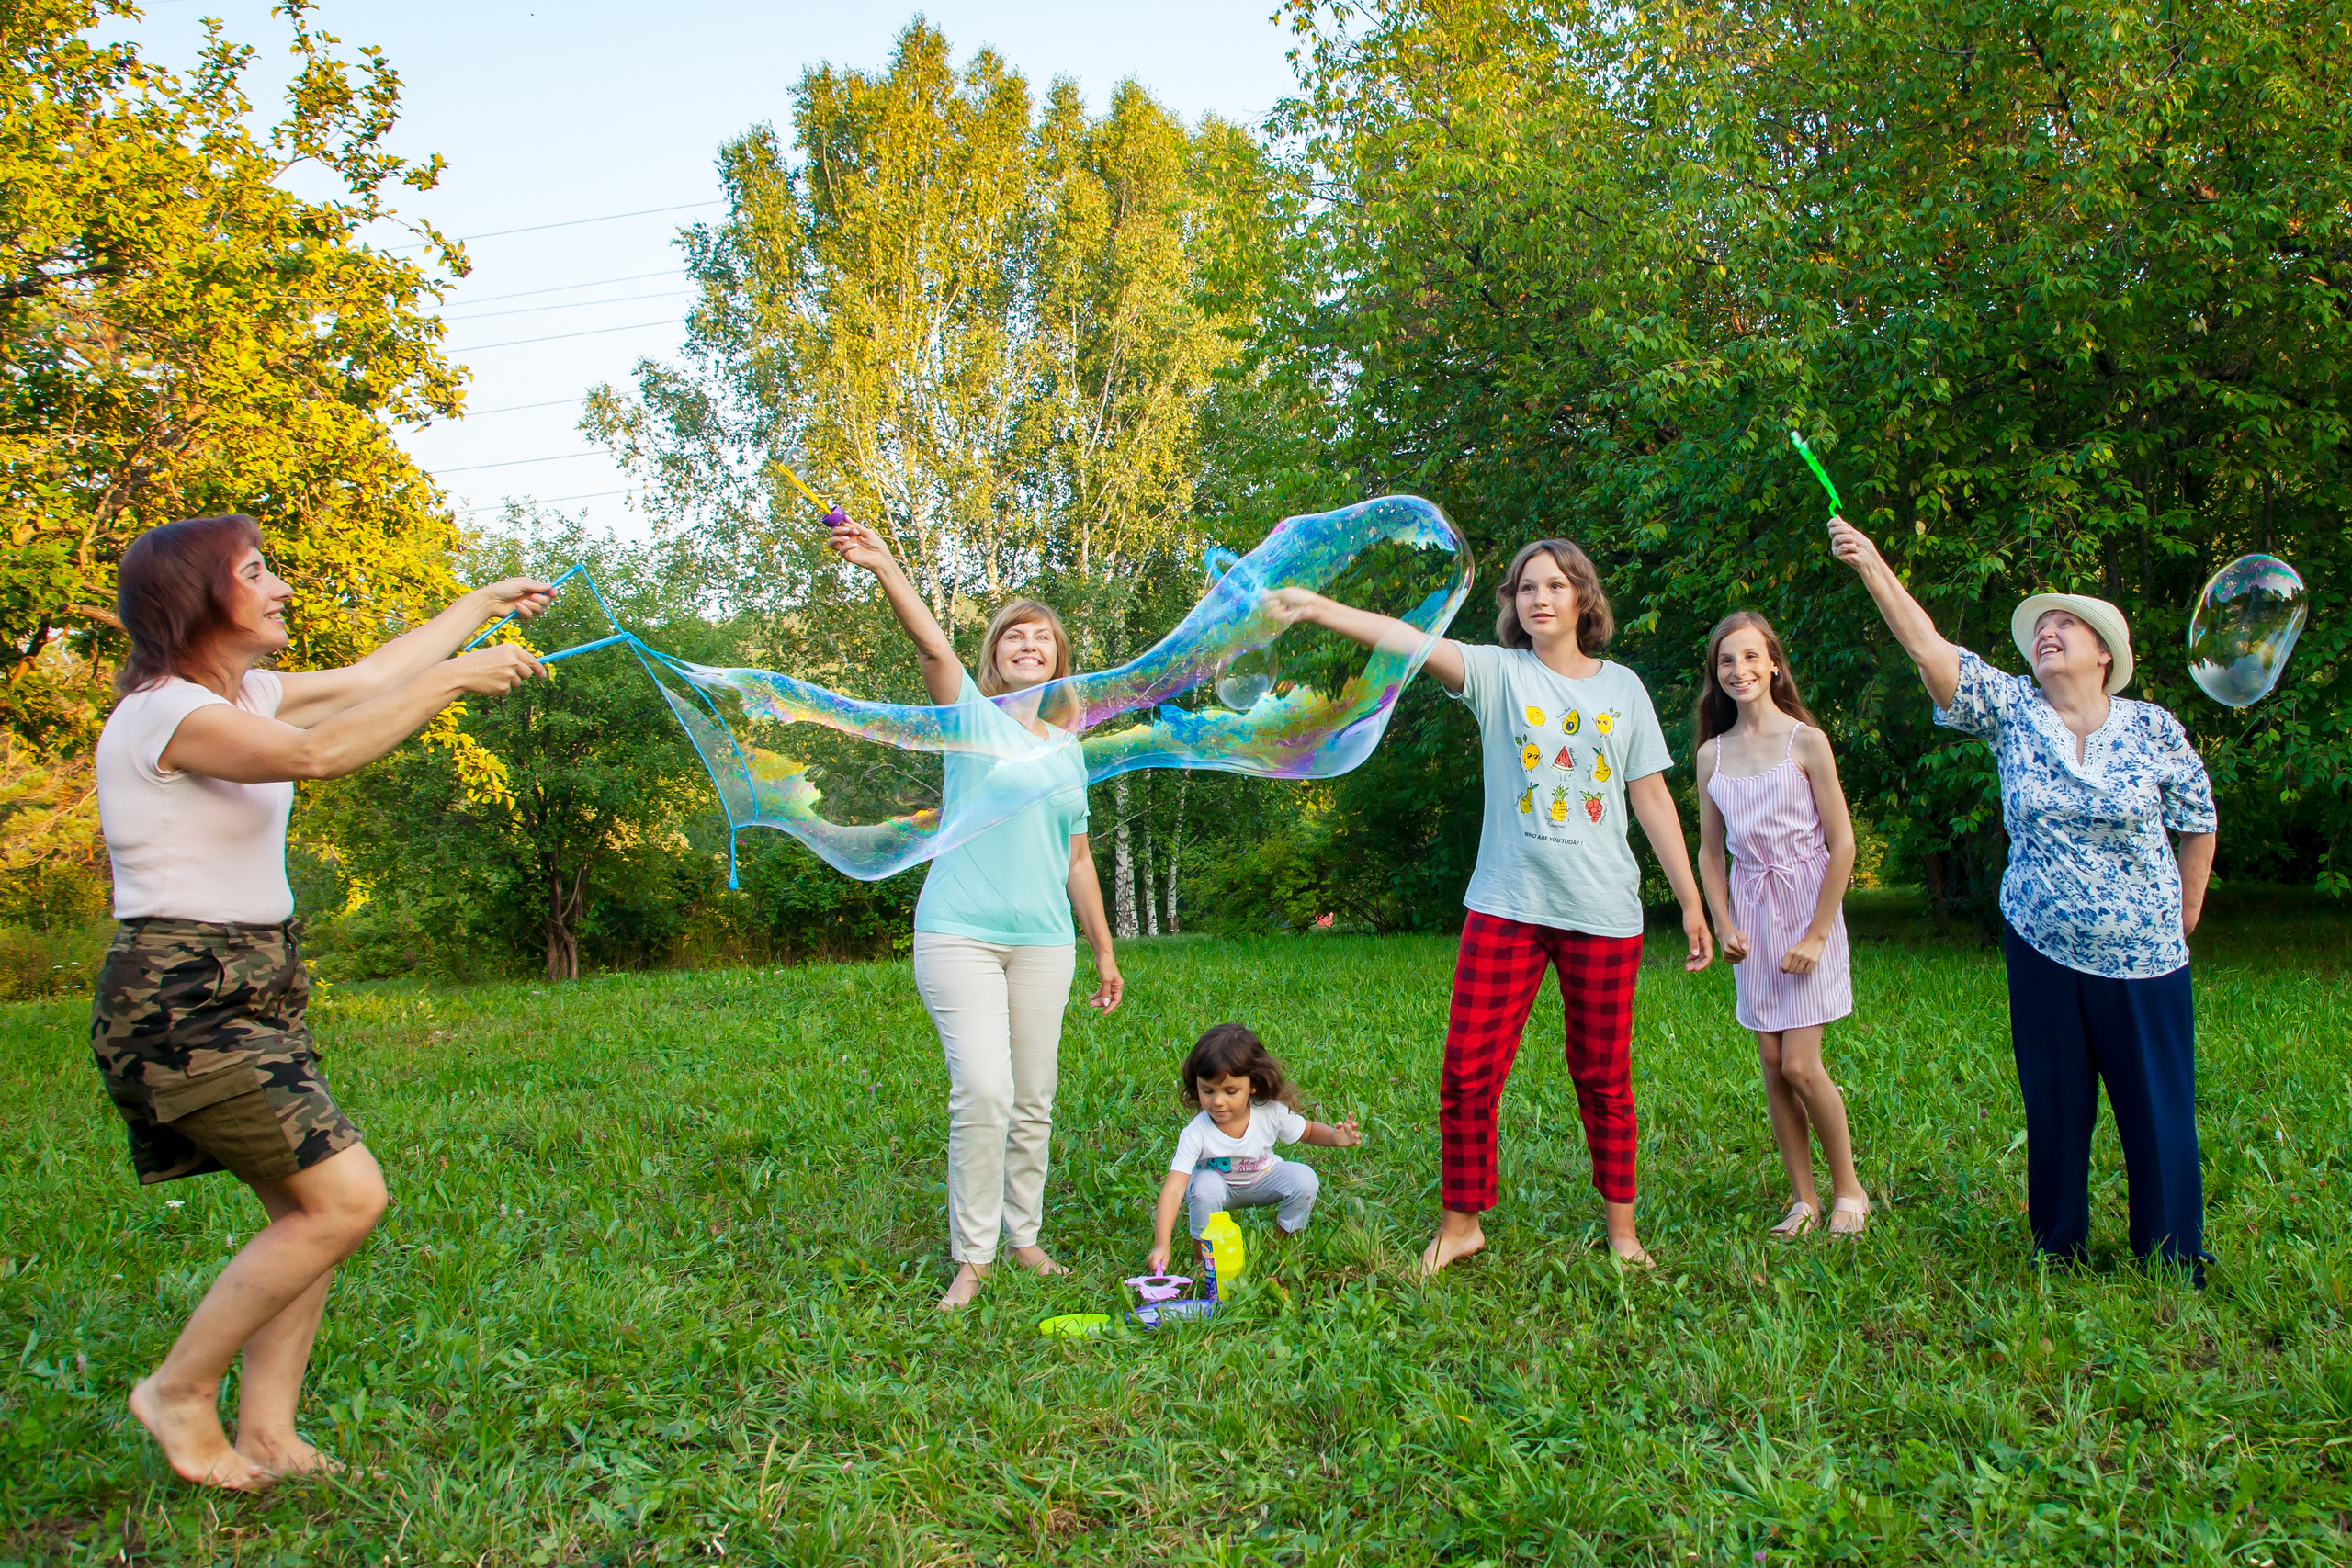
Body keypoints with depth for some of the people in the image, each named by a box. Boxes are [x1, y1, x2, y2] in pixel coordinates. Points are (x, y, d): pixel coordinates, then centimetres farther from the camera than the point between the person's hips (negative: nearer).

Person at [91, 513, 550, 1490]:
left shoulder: (241, 694, 12)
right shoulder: (165, 713, -16)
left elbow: (370, 676, 24)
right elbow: (319, 753, -31)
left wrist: (486, 603, 32)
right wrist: (457, 678, -24)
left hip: (248, 994, 9)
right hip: (182, 1001, -9)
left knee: (308, 1209, 5)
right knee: (346, 1198, -13)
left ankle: (266, 1431, 14)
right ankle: (180, 1391, 5)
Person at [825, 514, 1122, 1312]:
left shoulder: (1067, 749, 15)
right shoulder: (972, 717, 2)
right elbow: (932, 647, -17)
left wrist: (1105, 951, 20)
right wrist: (883, 566, -34)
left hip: (1043, 941, 5)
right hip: (960, 935, -5)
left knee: (1035, 1100, 7)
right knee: (983, 1091, -14)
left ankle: (1024, 1237, 23)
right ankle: (972, 1257, -1)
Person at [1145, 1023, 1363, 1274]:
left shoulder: (1270, 1113, -26)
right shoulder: (1196, 1134, -34)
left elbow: (1308, 1131, -5)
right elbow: (1173, 1190, -40)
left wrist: (1335, 1137, -29)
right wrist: (1161, 1245, -50)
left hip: (1262, 1180, 3)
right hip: (1220, 1185, -2)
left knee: (1304, 1178, -23)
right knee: (1205, 1186, -35)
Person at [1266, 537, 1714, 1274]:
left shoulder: (1622, 686, 8)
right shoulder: (1500, 673, 2)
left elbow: (1652, 799, 10)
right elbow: (1410, 640, -15)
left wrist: (1691, 901, 9)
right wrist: (1316, 608, -30)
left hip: (1602, 910, 1)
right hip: (1507, 906, -1)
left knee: (1603, 1077, 11)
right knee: (1468, 1072, -1)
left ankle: (1620, 1224, 28)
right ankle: (1460, 1221, 16)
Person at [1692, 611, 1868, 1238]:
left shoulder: (1806, 741, -7)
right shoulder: (1712, 754, 5)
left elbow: (1842, 844, -7)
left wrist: (1816, 935, -11)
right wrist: (1724, 925, -1)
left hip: (1807, 905, -4)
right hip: (1751, 914, 4)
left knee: (1800, 1067, -8)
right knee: (1773, 1065, 5)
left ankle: (1848, 1188, 13)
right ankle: (1804, 1199, 17)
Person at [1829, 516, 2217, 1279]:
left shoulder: (2152, 729, -2)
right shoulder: (2013, 712, -1)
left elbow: (2198, 825, 8)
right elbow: (1929, 648, -12)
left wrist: (2184, 919, 9)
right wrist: (1872, 566, -22)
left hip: (2142, 958, -1)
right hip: (2041, 951, 1)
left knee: (2158, 1114, 5)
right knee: (2055, 1107, 10)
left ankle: (2175, 1264, 20)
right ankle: (2059, 1252, 24)